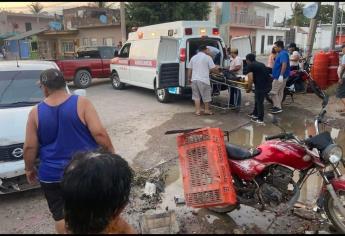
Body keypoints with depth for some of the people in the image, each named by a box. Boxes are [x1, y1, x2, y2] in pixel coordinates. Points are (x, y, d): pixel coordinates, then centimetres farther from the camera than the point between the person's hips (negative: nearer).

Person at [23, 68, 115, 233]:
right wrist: (111, 151, -2)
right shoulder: (81, 103, -11)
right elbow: (99, 133, -17)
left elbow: (30, 147, -2)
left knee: (61, 215, 15)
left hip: (53, 175, 1)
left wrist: (29, 168, 14)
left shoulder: (36, 113, -5)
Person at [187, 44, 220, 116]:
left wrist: (189, 78, 23)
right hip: (203, 80, -5)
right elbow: (213, 69, -4)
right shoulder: (207, 57, -2)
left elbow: (189, 69, 14)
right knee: (206, 96, 10)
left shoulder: (193, 57, 13)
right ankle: (207, 110, 20)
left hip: (194, 79, 5)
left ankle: (197, 111, 9)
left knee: (196, 96, 10)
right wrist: (217, 68, 17)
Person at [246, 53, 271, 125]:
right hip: (268, 85, 8)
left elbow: (250, 79, -9)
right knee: (258, 100, 23)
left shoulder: (250, 66, -1)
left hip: (261, 86, -8)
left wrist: (249, 88, 4)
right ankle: (255, 114, 38)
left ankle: (260, 120, 13)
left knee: (259, 102, 4)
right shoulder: (261, 64, 22)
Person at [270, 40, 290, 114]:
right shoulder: (281, 53, 15)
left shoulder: (283, 54, -17)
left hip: (279, 76, -11)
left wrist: (281, 75, -33)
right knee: (280, 91, 14)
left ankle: (278, 107, -6)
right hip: (279, 76, 11)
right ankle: (278, 106, 22)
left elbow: (284, 64, -28)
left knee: (274, 92, -8)